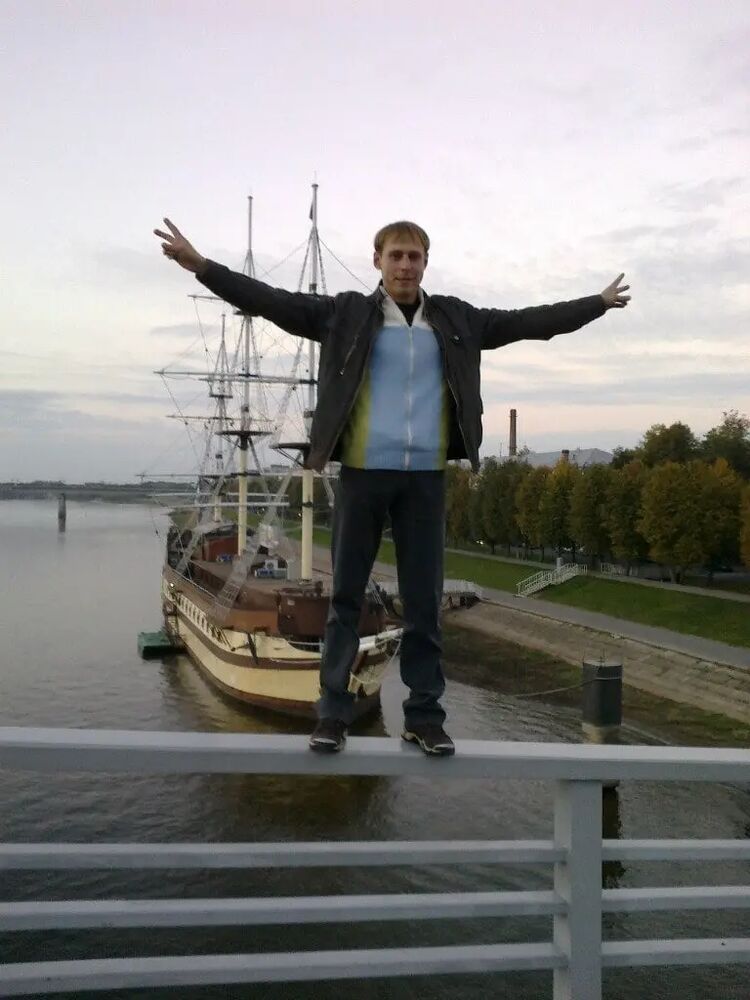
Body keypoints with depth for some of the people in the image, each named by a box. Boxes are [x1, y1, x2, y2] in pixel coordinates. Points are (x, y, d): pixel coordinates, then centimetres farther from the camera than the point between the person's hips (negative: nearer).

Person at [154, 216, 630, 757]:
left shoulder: (455, 320, 10)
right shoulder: (349, 313, 3)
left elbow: (528, 321, 16)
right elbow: (274, 302, -2)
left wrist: (599, 302, 18)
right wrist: (202, 265, -10)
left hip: (425, 477, 2)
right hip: (363, 472, -2)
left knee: (424, 601, 6)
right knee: (346, 596, 3)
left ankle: (425, 715, 15)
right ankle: (334, 714, 11)